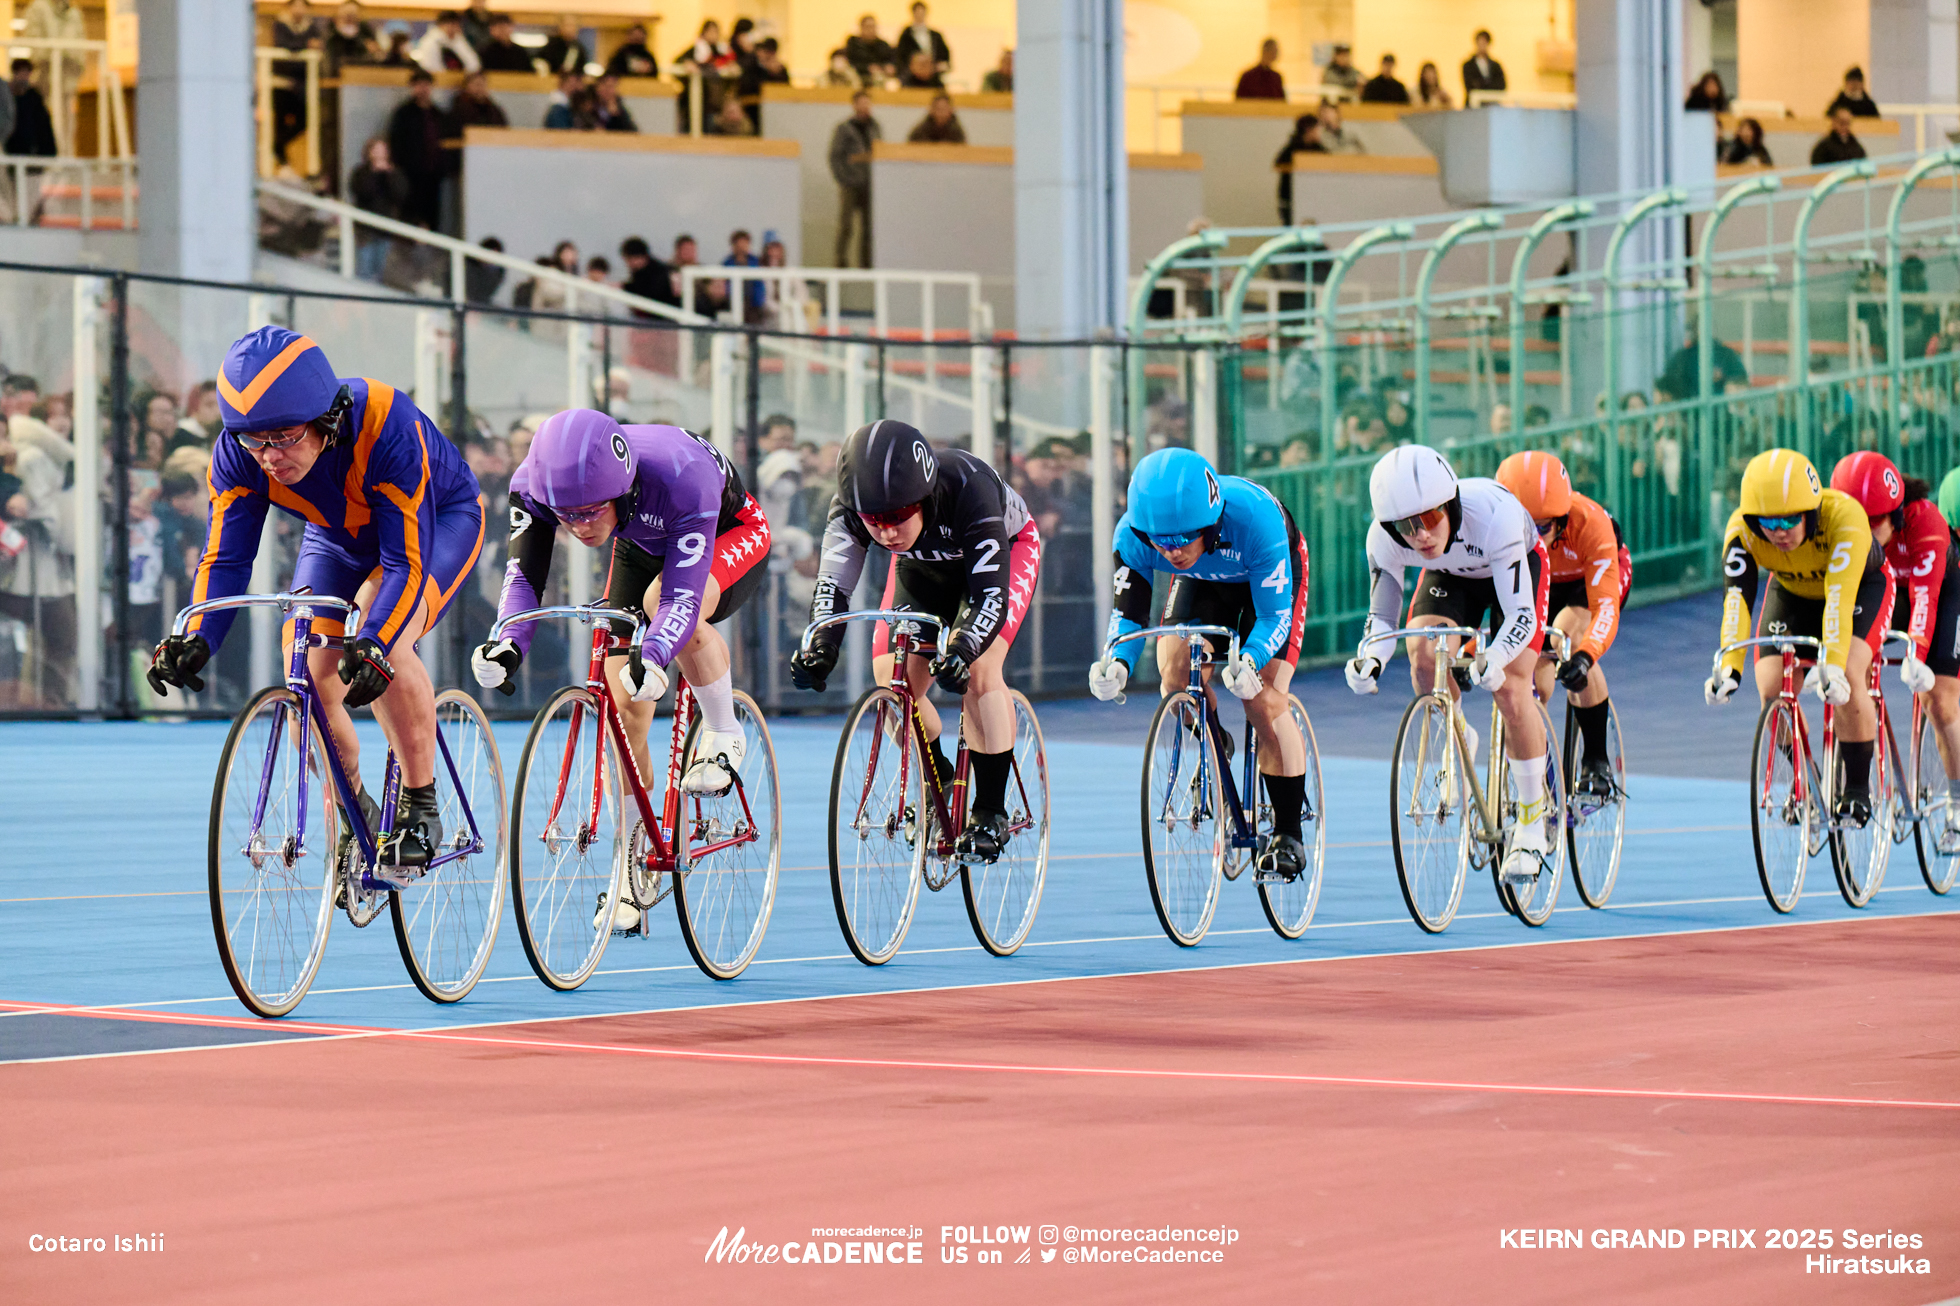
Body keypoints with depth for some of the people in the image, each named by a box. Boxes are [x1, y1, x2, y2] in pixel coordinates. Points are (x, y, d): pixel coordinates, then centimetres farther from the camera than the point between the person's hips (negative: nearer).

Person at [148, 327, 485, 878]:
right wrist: (196, 638, -42)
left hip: (439, 520, -5)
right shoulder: (239, 455, -27)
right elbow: (225, 558, -24)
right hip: (339, 535, 5)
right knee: (308, 683, -11)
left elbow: (406, 564, -42)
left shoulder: (386, 428, -41)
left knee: (381, 640, -33)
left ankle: (420, 807, -16)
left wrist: (372, 645, -58)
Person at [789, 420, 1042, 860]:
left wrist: (960, 650, -60)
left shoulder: (967, 490, -42)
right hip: (921, 564, 4)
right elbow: (833, 585, -32)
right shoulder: (849, 507, -32)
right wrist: (820, 646, -51)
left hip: (1005, 549, -4)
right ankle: (937, 781, 19)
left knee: (977, 671, -25)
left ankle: (990, 812, -12)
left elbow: (990, 595, -43)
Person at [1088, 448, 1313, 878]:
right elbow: (1127, 611, -20)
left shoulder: (1254, 518, -42)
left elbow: (1274, 614, -34)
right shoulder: (1132, 536, -33)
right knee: (1174, 669, -20)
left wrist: (1250, 662, -53)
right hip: (1205, 581, 3)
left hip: (1271, 575, -3)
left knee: (1265, 700, -15)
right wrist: (1117, 662, -41)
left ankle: (1288, 834, -3)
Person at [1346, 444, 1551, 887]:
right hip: (1450, 576, 3)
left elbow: (1521, 617, -39)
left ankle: (1532, 820, 0)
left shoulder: (1493, 515, -43)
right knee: (1424, 658, -26)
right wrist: (1370, 658, -40)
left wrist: (1492, 660, -58)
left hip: (1518, 566, -3)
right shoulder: (1384, 540, -32)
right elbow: (1381, 617, -18)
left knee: (1511, 689, -18)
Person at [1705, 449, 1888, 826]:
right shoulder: (1742, 528, -31)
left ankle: (1858, 790, -11)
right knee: (1771, 688, -16)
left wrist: (1833, 666, -61)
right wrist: (1729, 668, -55)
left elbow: (1839, 598, -49)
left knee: (1847, 676, -28)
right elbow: (1737, 598, -40)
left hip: (1861, 587, -3)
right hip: (1792, 592, 3)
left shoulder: (1844, 516, -40)